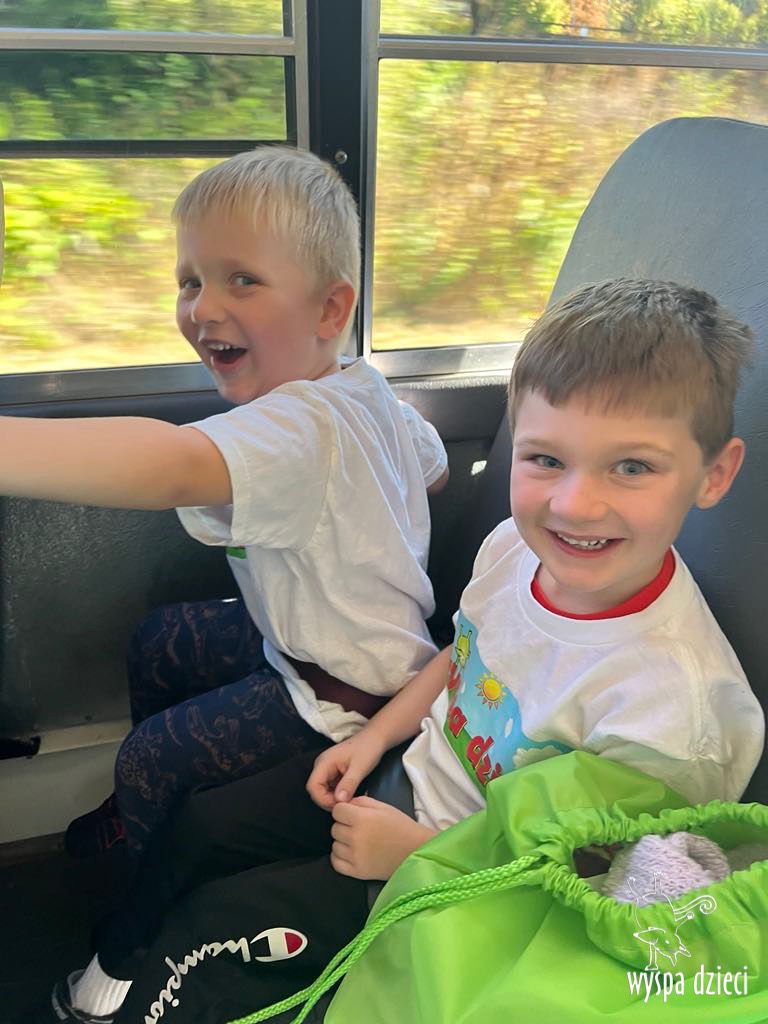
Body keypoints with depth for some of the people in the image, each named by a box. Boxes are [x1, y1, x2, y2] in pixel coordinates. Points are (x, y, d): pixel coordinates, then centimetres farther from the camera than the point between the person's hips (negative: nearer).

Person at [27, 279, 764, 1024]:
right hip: (411, 770, 6)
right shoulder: (517, 546, -17)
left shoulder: (667, 700, -36)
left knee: (214, 918, 0)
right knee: (199, 826, 13)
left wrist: (412, 850, -18)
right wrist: (377, 735, 2)